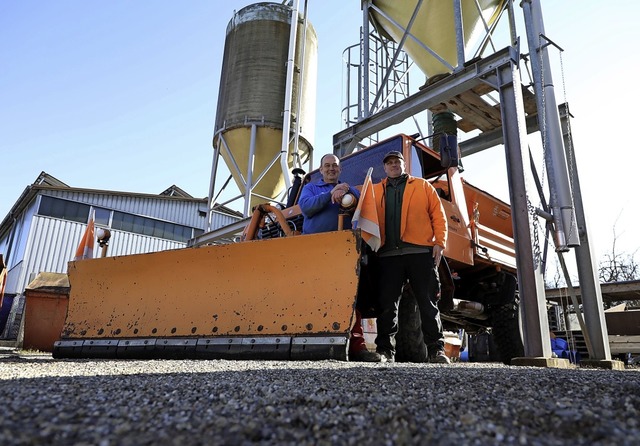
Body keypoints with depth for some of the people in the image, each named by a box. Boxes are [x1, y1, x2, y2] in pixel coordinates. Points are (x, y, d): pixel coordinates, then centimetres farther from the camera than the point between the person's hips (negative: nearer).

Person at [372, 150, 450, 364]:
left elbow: (438, 215, 9)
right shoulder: (375, 191, 21)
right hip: (388, 254, 2)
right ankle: (385, 350, 7)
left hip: (420, 252, -1)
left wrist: (439, 242, -4)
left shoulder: (423, 186, 16)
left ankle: (436, 350, 5)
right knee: (387, 304, 1)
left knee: (428, 303, 0)